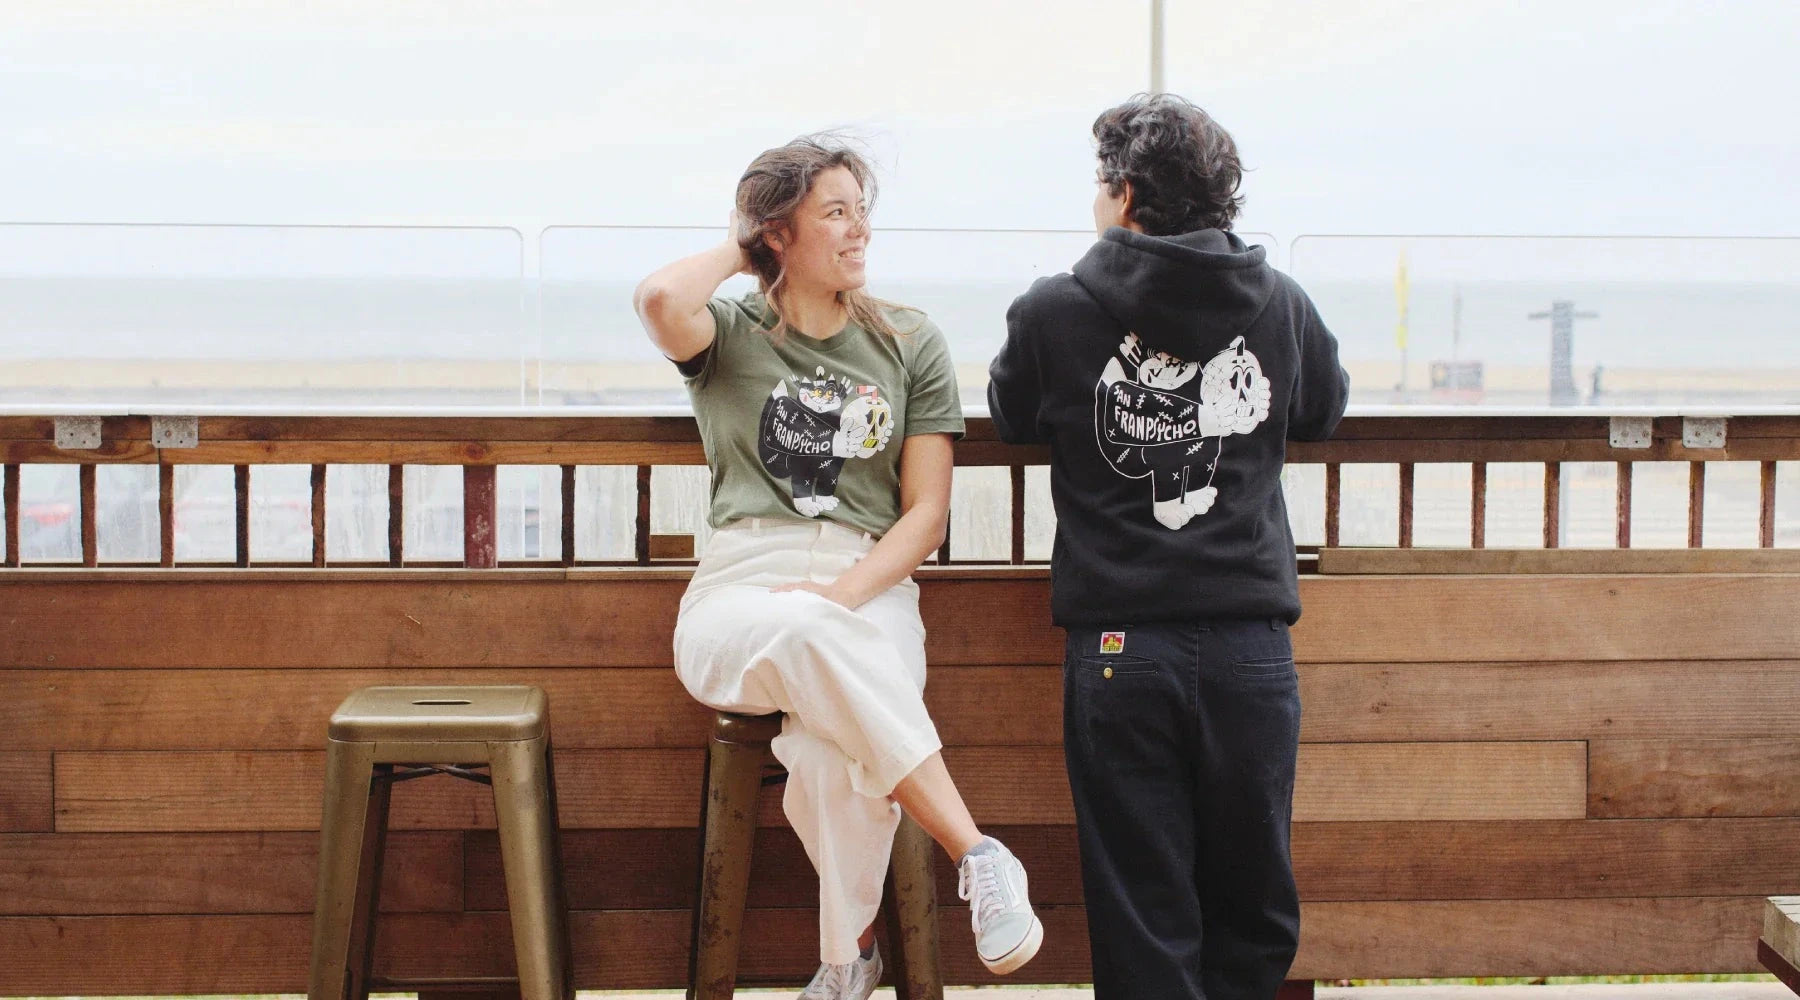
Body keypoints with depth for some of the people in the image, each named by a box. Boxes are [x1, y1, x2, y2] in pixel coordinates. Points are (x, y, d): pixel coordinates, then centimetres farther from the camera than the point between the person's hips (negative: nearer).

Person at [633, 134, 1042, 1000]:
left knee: (835, 757, -36)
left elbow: (926, 512, 9)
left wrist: (847, 590, -10)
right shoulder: (730, 337, 13)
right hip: (738, 597, 0)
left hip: (868, 589, 1)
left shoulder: (911, 344, 16)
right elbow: (659, 301, -14)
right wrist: (736, 253, 8)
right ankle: (977, 854, -39)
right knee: (805, 634, -40)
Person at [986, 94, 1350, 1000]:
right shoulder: (1281, 305, 3)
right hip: (1249, 647, 1)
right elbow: (1324, 410, 23)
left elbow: (1013, 419, 16)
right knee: (1255, 915, 12)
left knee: (1143, 923, 5)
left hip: (1117, 651, -1)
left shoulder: (1052, 313, -3)